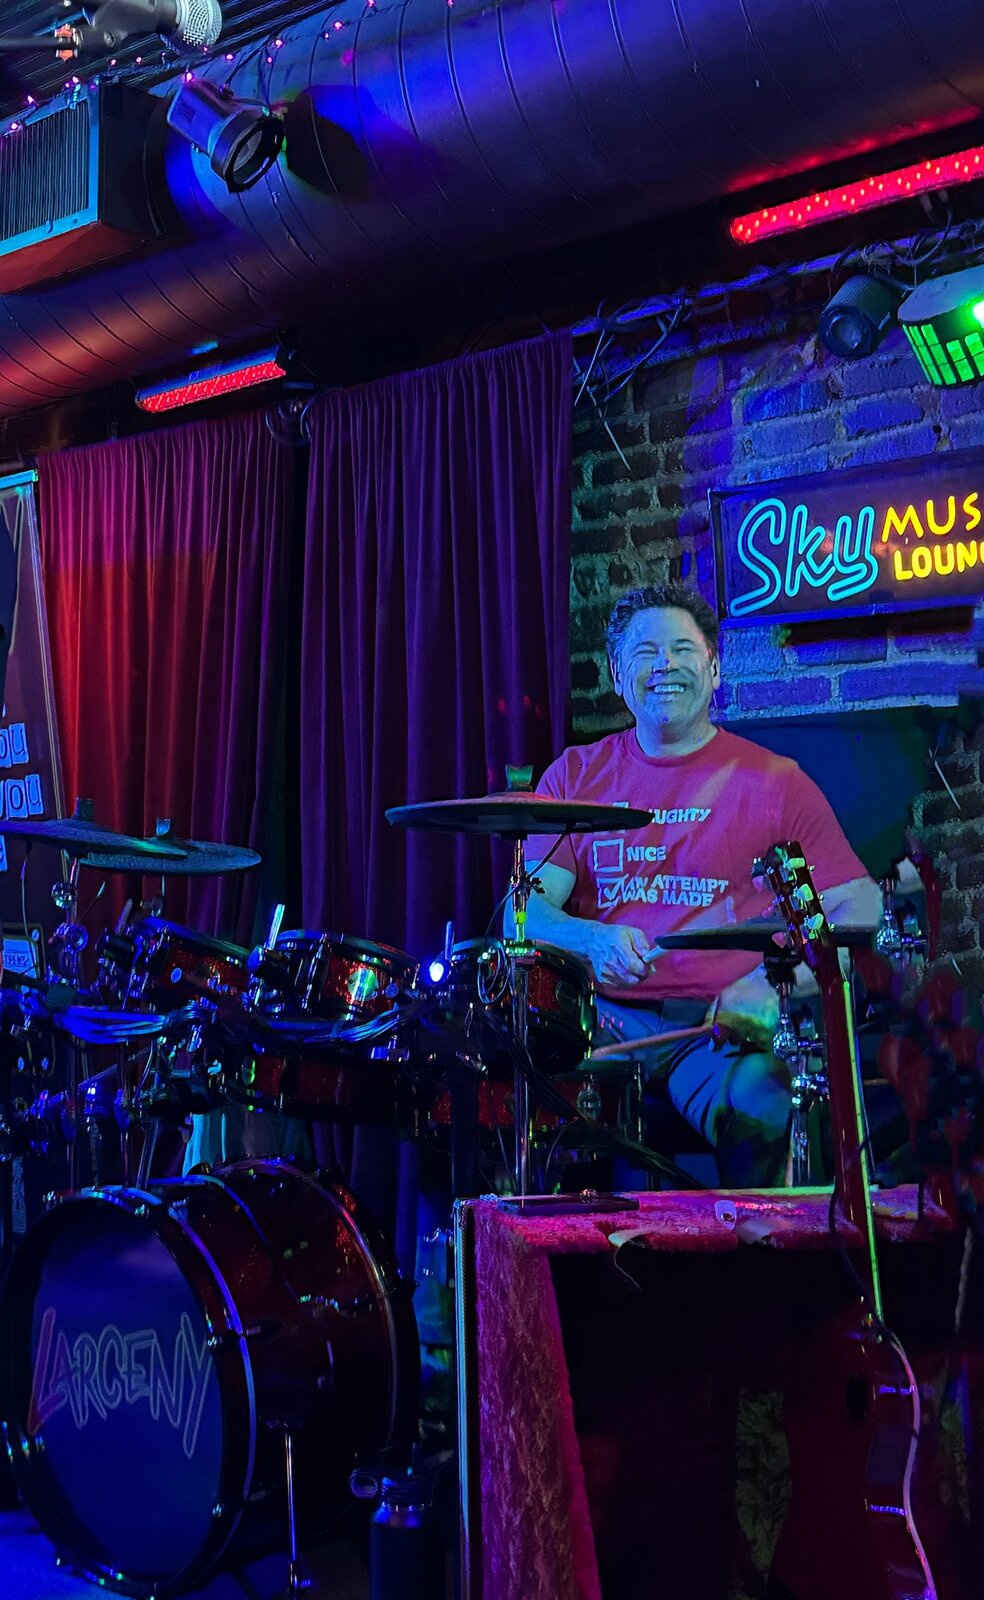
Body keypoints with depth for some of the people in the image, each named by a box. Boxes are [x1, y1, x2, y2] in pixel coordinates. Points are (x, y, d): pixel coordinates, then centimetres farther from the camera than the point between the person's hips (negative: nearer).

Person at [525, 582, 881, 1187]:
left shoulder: (774, 782, 6)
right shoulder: (578, 775, 13)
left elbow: (858, 906, 3)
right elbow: (528, 905, 6)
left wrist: (773, 984, -14)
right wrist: (596, 940, -17)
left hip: (719, 1023, -1)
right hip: (602, 1015, 2)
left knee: (759, 1109, -33)